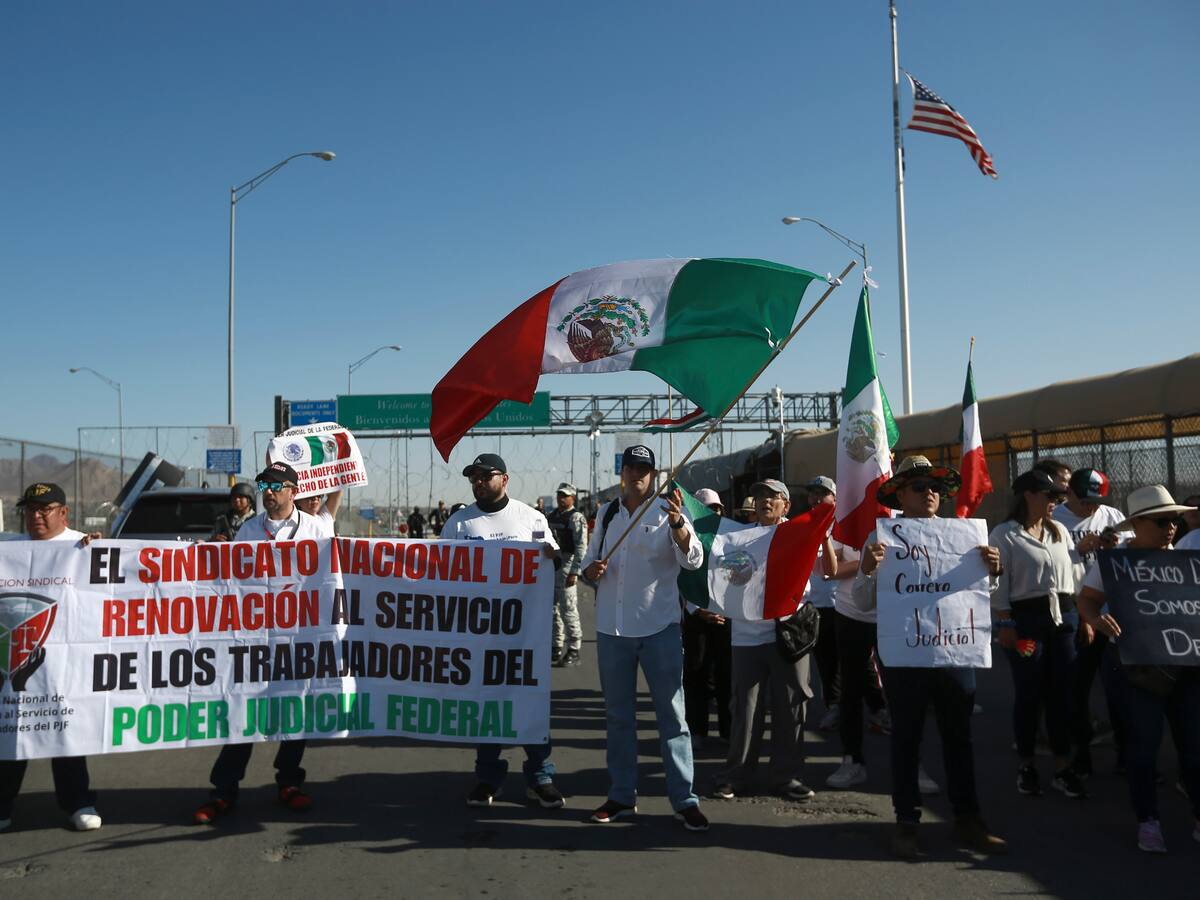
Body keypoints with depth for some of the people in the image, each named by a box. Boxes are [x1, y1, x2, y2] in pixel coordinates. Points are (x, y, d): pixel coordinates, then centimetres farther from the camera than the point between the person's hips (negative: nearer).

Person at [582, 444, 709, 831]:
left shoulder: (668, 511, -5)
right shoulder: (606, 513, 9)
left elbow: (693, 560, -18)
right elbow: (590, 559, 17)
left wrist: (677, 523, -36)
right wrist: (590, 569, -7)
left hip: (659, 627, -4)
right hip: (611, 627, 4)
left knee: (672, 715, 0)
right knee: (618, 715, 13)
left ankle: (684, 799, 7)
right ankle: (622, 795, 24)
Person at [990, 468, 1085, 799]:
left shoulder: (1060, 531, 13)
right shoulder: (1004, 534, -6)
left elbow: (1073, 573, 17)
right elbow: (998, 583, -9)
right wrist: (1005, 624, -13)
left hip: (1062, 618, 6)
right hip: (1025, 619, -5)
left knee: (1061, 692, 6)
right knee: (1029, 693, 2)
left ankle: (1063, 767, 14)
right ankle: (1026, 765, 16)